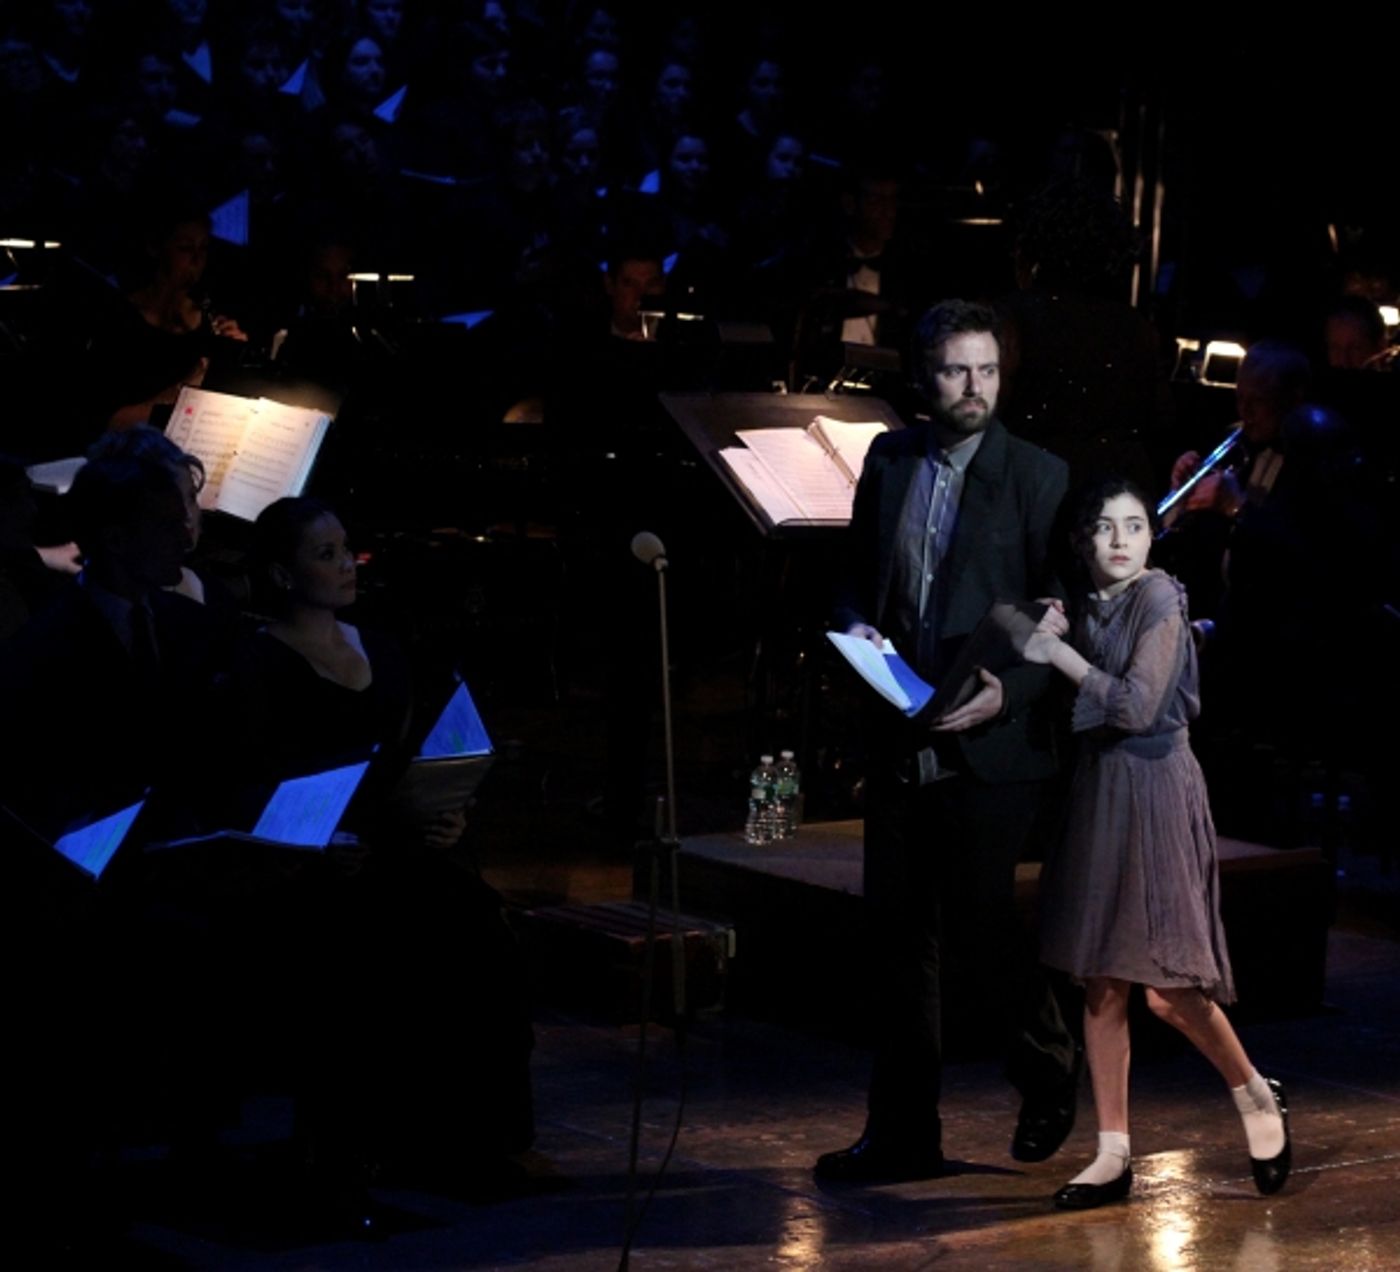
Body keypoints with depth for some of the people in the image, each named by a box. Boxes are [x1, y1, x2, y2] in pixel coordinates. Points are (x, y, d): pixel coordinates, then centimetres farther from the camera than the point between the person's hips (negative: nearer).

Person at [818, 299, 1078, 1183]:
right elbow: (860, 572, 21)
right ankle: (904, 1134, 15)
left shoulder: (1036, 476, -4)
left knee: (978, 928, -4)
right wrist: (856, 626, 0)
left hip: (989, 744, -5)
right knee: (900, 935, 7)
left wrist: (1010, 691, -19)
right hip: (901, 739, 5)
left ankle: (1051, 1073, 25)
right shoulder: (889, 461, 10)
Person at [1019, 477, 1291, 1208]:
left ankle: (1256, 1097, 14)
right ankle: (1113, 1156, 9)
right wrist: (1048, 644, 1)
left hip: (1154, 792, -7)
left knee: (1168, 988, -10)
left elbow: (1137, 707, -17)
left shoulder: (1158, 599, -9)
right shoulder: (1089, 609, 11)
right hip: (1097, 793, 7)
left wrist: (1061, 655, -13)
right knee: (1101, 986, 5)